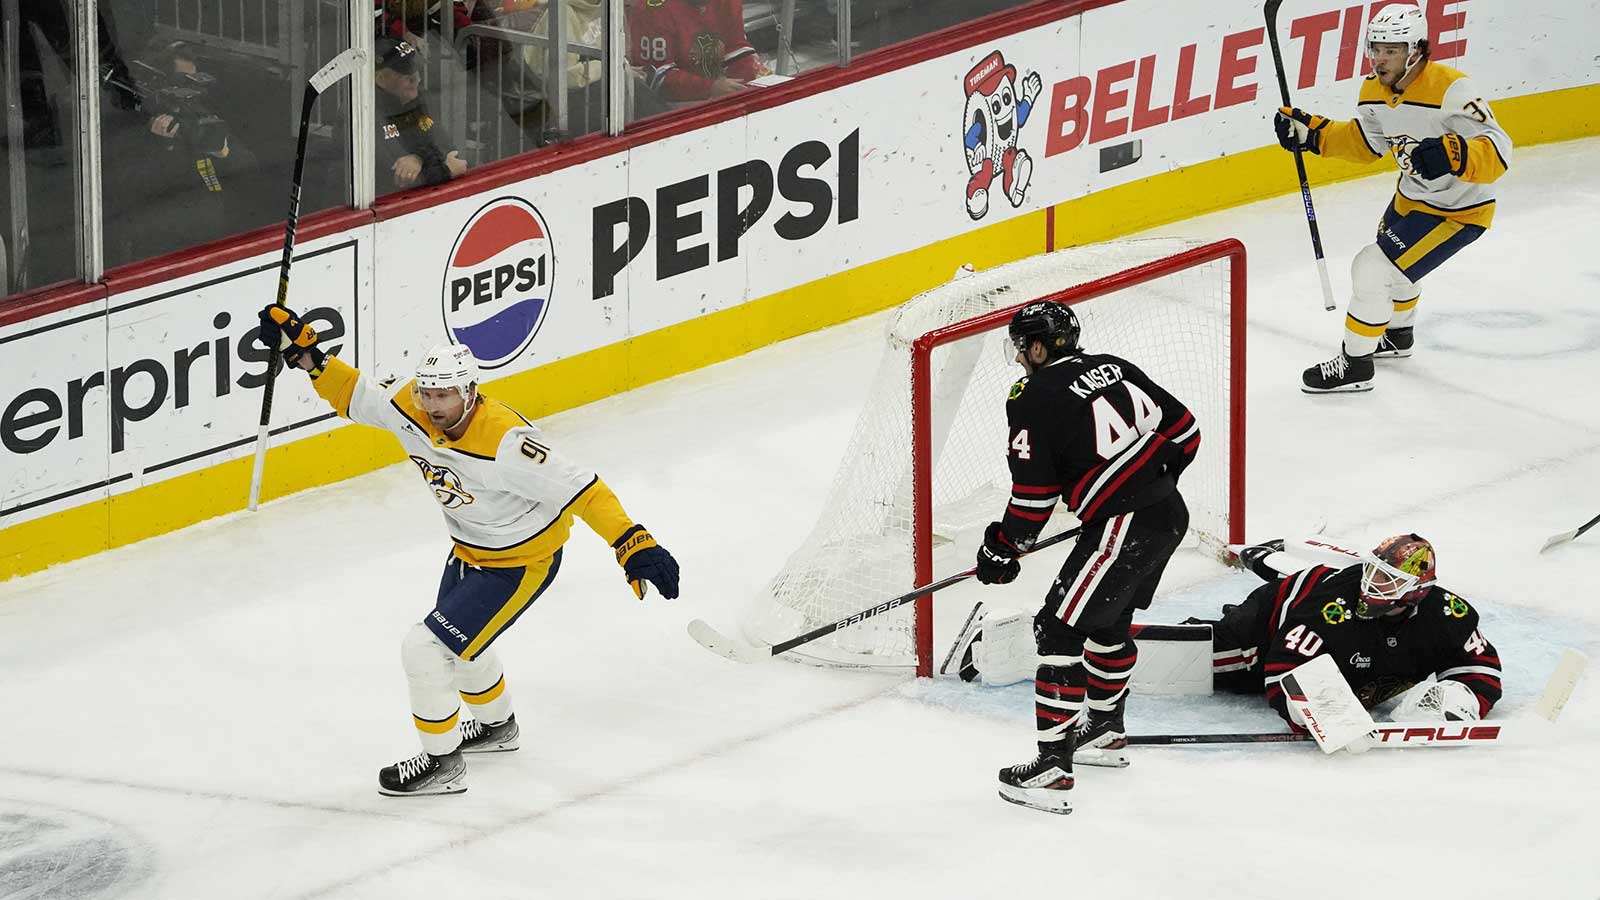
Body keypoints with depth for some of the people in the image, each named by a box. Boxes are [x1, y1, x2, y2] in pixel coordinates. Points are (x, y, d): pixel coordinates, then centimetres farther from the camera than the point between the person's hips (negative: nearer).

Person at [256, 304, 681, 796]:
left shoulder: (502, 441, -37)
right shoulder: (410, 408, -16)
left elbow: (577, 487, -36)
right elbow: (356, 397, 0)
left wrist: (633, 543, -42)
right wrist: (306, 352, -13)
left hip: (522, 563, -8)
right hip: (470, 551, 8)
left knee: (426, 647, -11)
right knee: (458, 638, 29)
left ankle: (442, 764, 7)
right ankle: (497, 724, 56)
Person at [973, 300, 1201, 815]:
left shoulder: (1033, 398, -8)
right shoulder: (1114, 367, 13)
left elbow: (1034, 493, -9)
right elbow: (1184, 430, 16)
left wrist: (1002, 549, 6)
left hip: (1123, 528, -9)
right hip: (1170, 513, 9)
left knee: (1061, 629, -5)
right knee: (1108, 618, 27)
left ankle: (1052, 766, -9)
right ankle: (1105, 730, 42)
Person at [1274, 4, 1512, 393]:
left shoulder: (1450, 90, -32)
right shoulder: (1375, 90, -7)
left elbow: (1497, 153, -37)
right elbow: (1365, 141, 10)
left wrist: (1451, 156, -55)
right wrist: (1312, 132, -4)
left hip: (1457, 211, -9)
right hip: (1412, 196, 9)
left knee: (1372, 270, -15)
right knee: (1391, 260, 32)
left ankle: (1355, 366, 1)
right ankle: (1398, 335, 61)